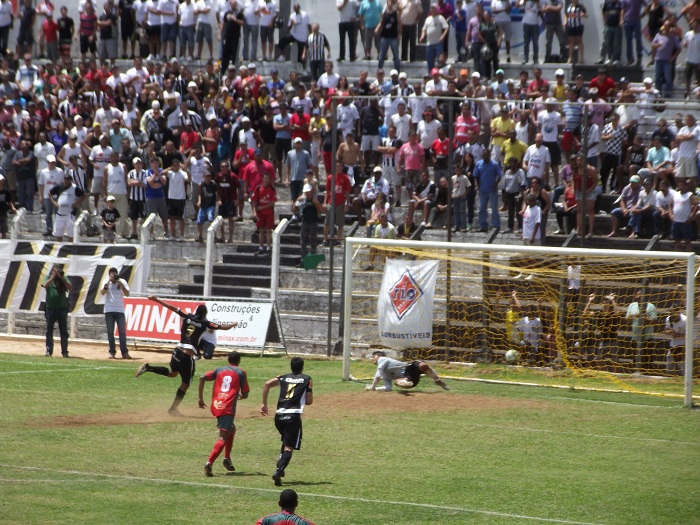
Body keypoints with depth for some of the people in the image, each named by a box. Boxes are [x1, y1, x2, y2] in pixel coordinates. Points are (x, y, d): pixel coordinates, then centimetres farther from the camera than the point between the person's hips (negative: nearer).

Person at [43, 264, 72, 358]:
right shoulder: (48, 278, 3)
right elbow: (45, 285, -16)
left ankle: (64, 352, 3)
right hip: (50, 308, 0)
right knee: (49, 331, 1)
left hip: (62, 308, 0)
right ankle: (49, 351, 5)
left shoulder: (64, 279, 5)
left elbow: (70, 288, -9)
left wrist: (61, 278, -16)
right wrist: (53, 276, -17)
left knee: (64, 331, 1)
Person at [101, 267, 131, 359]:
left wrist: (121, 284, -18)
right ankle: (112, 352, 5)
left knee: (122, 332, -5)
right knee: (110, 332, 1)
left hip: (120, 310, 0)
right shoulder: (106, 282, 3)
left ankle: (124, 352, -6)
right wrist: (109, 282, -18)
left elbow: (127, 294, -7)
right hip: (109, 311, 0)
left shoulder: (122, 282, 3)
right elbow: (102, 292, -12)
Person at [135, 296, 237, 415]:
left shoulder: (188, 318, 7)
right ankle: (173, 409, 8)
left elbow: (172, 308, 11)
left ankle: (148, 368, 15)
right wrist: (233, 324, 20)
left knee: (172, 372, 33)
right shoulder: (204, 323, -4)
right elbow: (223, 327, -1)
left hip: (178, 351, 6)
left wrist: (156, 300, 16)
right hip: (188, 356, -6)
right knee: (185, 384, 9)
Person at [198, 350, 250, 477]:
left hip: (216, 406, 5)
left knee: (231, 429, 29)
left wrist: (201, 398, 6)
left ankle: (227, 459, 23)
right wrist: (240, 396, 30)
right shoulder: (241, 373, 8)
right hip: (228, 408, -5)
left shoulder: (219, 370, 16)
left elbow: (202, 378, 2)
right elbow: (245, 394, 5)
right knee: (223, 437, -11)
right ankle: (209, 462, -31)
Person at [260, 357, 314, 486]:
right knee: (289, 447, -7)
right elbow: (309, 401, 11)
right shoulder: (307, 379, 12)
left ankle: (280, 467, 16)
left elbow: (267, 384, 1)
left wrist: (264, 404, 6)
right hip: (294, 415, -4)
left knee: (286, 441, 29)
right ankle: (278, 471, -30)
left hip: (279, 415, 4)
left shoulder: (283, 378, 17)